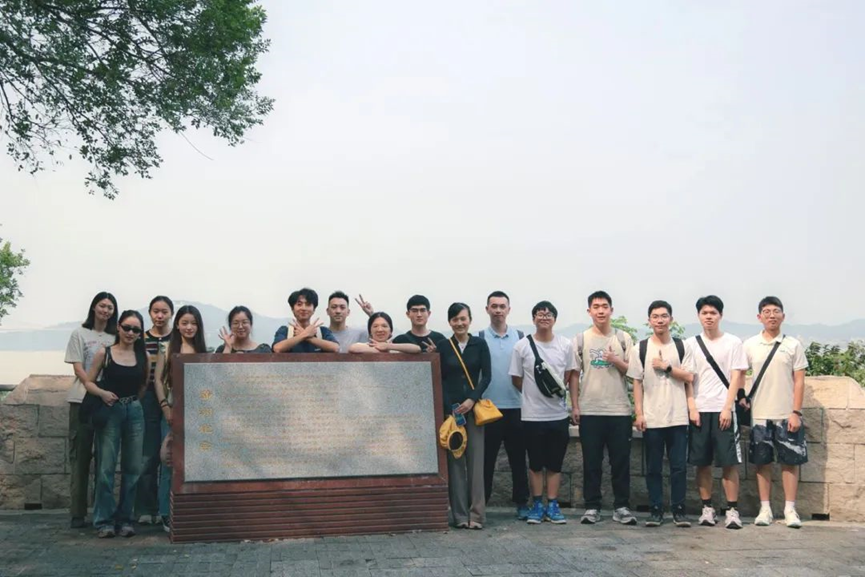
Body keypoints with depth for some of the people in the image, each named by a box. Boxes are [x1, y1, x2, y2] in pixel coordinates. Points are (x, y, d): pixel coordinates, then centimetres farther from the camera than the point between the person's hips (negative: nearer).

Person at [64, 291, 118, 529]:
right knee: (80, 456, -2)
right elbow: (78, 369, -3)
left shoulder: (115, 337, 12)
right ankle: (77, 513, 1)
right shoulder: (80, 333, 4)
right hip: (83, 400, -3)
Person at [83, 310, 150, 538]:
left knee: (132, 468, 4)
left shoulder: (144, 357, 4)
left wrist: (134, 401, 1)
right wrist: (103, 393, -14)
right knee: (106, 468, -4)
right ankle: (104, 521, 2)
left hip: (134, 413, 3)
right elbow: (89, 382, 3)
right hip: (109, 413, -3)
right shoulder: (104, 353, -1)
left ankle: (125, 519, 13)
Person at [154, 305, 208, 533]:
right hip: (173, 410, -2)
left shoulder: (203, 350, 10)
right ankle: (167, 514, 8)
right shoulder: (167, 348, 4)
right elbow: (158, 380, 0)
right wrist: (165, 407, -9)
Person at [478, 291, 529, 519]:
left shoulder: (520, 336, 7)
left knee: (518, 458, 7)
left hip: (516, 407, 2)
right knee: (486, 458, 4)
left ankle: (521, 503, 16)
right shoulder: (480, 338, 2)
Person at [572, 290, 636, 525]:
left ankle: (621, 507, 11)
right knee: (591, 461, 4)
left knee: (621, 461, 3)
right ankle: (592, 507, 11)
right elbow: (575, 375, 6)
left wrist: (616, 361, -13)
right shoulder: (581, 340, 6)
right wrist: (575, 406, 0)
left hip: (619, 410, 0)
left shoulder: (623, 338, 5)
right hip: (589, 410, 0)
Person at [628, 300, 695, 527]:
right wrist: (639, 413, -3)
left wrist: (667, 367, -10)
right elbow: (637, 383, 3)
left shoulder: (682, 347, 7)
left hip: (678, 417, 0)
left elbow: (689, 377, 2)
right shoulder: (641, 348, 5)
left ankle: (679, 510, 9)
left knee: (679, 466, 1)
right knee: (653, 467, 4)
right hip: (651, 418, 0)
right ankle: (656, 510, 11)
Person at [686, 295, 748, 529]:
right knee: (702, 463, 4)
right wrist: (691, 408, -4)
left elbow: (736, 378, -1)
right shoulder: (691, 344, 8)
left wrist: (727, 408, -9)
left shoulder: (733, 343, 4)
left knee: (729, 462, -4)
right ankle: (707, 508, 12)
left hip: (723, 410, -2)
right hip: (699, 411, 2)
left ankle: (732, 510, 2)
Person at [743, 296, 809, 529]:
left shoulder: (793, 345, 1)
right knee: (762, 462, 5)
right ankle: (765, 509, 12)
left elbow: (799, 381, -1)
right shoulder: (750, 345, 3)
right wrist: (741, 398, -5)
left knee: (790, 461, 2)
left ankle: (790, 509, 10)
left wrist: (796, 412, -7)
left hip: (787, 415, -1)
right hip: (760, 414, 1)